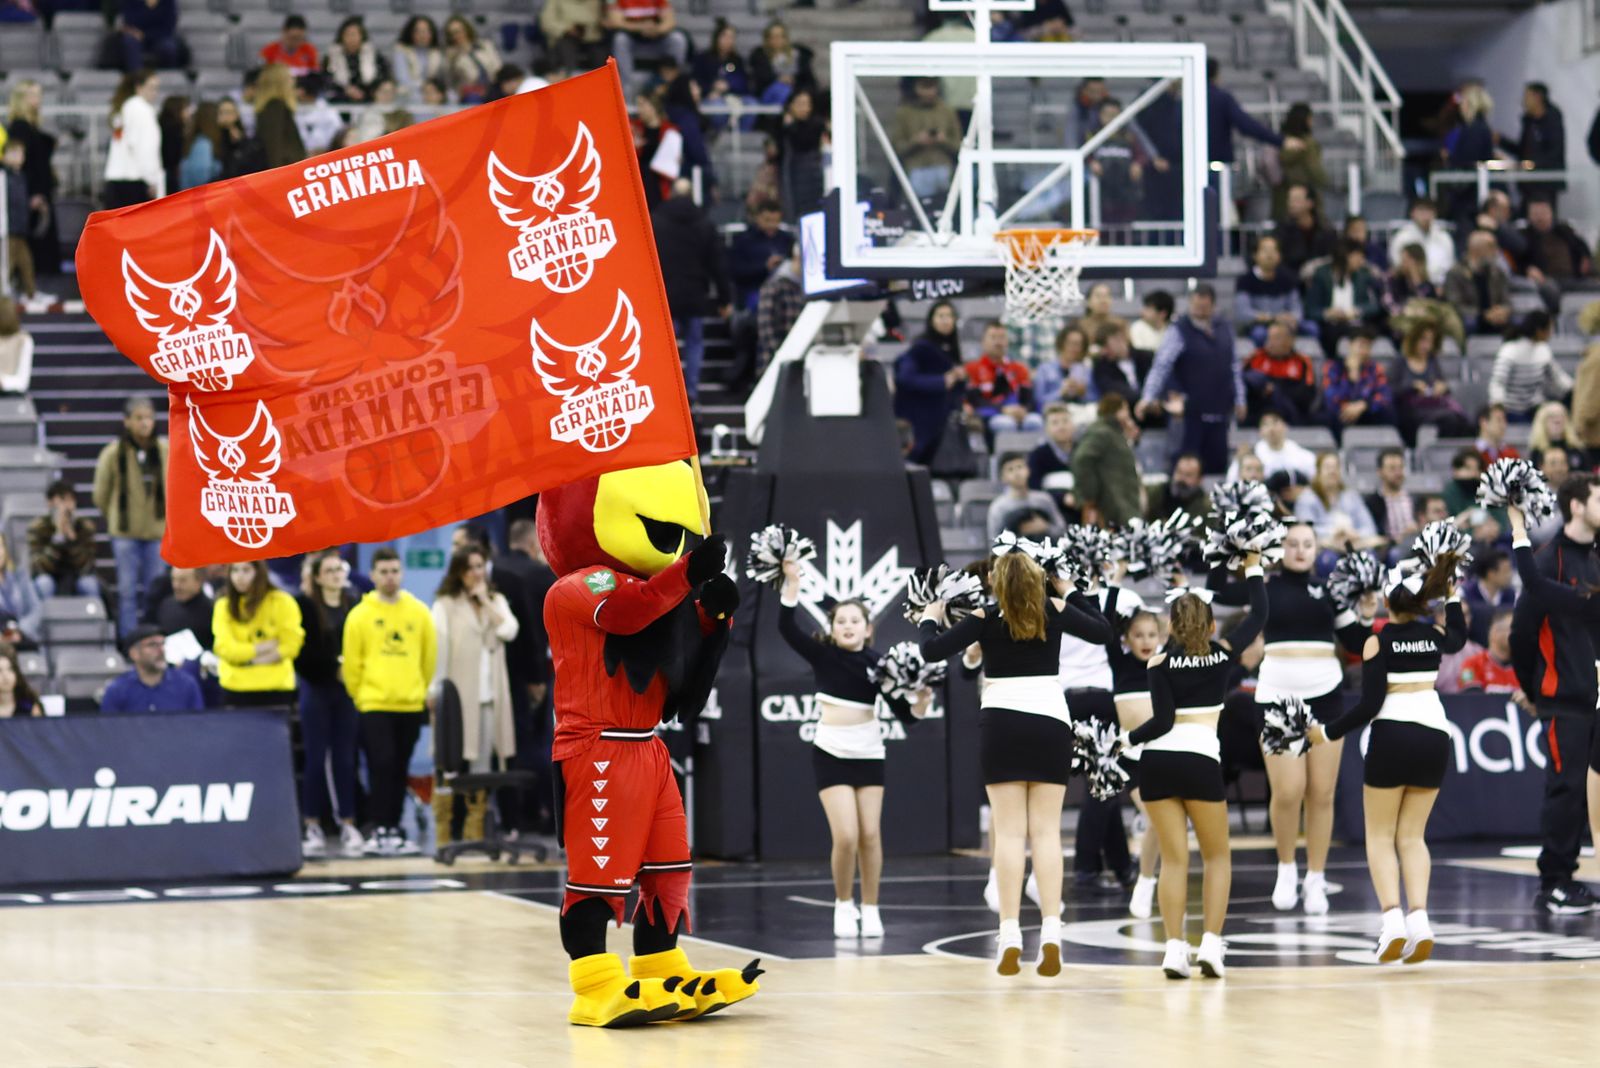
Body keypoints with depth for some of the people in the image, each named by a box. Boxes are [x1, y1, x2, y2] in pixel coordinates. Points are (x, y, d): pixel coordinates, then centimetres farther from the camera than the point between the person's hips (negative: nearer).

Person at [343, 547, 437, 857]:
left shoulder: (419, 612, 5)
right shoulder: (360, 615, -2)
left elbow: (429, 656, 11)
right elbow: (351, 663, 2)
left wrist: (421, 691, 12)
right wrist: (359, 695, 5)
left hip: (411, 704, 3)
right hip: (374, 705, -3)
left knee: (400, 770, 8)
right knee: (381, 765, -10)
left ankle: (394, 828, 14)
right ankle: (379, 830, -10)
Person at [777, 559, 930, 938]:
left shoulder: (877, 663, -2)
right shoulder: (822, 654, -4)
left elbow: (903, 714, -1)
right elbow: (786, 626, -18)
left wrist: (920, 704, -22)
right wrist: (791, 581, -27)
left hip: (868, 752, 2)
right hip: (831, 752, -1)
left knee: (870, 835, 0)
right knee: (846, 836, -10)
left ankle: (870, 909, 14)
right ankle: (844, 905, 11)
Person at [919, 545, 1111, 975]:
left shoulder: (986, 619, -3)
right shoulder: (1055, 613, 3)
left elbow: (933, 650, -8)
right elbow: (1103, 631, 19)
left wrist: (928, 620, 13)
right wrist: (1069, 593, 31)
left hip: (1002, 725, -2)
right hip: (1052, 723, 2)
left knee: (1009, 832, -1)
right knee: (1047, 832, 2)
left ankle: (1010, 936, -7)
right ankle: (1051, 932, -7)